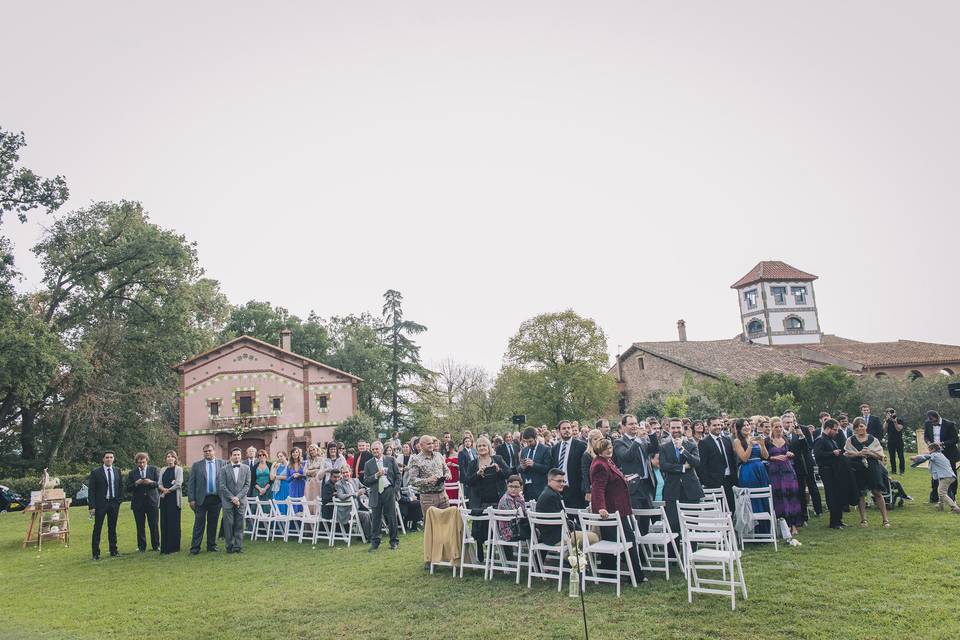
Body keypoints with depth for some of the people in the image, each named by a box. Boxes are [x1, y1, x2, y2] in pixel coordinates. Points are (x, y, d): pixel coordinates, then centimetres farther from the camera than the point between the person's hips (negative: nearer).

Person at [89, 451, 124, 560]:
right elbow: (91, 490, -5)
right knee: (97, 529, -2)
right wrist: (92, 506, -11)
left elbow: (121, 486, 15)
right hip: (100, 504, -3)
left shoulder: (117, 471, 9)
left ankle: (113, 550, 19)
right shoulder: (95, 472, -3)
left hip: (114, 503, 4)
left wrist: (119, 500, 4)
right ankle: (96, 553, 5)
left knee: (112, 528, 11)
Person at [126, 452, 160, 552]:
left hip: (152, 501, -1)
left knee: (154, 525, 2)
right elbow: (128, 488, 2)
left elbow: (159, 483, 0)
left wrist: (151, 482, -18)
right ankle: (141, 547, 15)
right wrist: (136, 484, -15)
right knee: (140, 527, 5)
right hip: (138, 502, 1)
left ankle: (156, 546, 12)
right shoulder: (132, 472, 5)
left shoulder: (154, 469, 4)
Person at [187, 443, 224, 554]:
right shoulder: (197, 465, 3)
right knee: (199, 524, 0)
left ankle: (212, 545, 19)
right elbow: (190, 483, 2)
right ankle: (195, 547, 5)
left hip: (216, 498, 1)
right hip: (201, 499, -1)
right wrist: (191, 499, -5)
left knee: (213, 524, 9)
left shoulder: (221, 463, 5)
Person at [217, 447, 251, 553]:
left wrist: (238, 497, -8)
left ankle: (238, 546, 8)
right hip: (228, 501, -1)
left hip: (241, 501, 1)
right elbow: (222, 486, -2)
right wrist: (232, 498, -9)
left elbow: (247, 485, 4)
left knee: (239, 524, 2)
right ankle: (230, 546, 8)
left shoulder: (246, 468, 8)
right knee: (229, 524, -1)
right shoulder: (224, 469, 3)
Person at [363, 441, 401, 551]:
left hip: (389, 492, -1)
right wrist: (376, 475, -11)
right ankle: (375, 542, 13)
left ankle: (394, 542, 14)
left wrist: (395, 490, -3)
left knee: (392, 518, 3)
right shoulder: (368, 464, 7)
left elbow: (398, 476, 6)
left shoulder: (391, 460, 5)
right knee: (375, 519, 3)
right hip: (376, 494, 1)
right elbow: (366, 481, 3)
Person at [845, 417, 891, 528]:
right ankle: (863, 519, 11)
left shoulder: (873, 440, 6)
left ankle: (885, 519, 2)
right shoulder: (850, 440, 5)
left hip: (873, 469, 0)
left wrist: (869, 453, -14)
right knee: (860, 494, 3)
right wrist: (859, 454, -14)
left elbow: (880, 456, 3)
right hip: (857, 470, 1)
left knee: (877, 493, -4)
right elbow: (846, 454, -2)